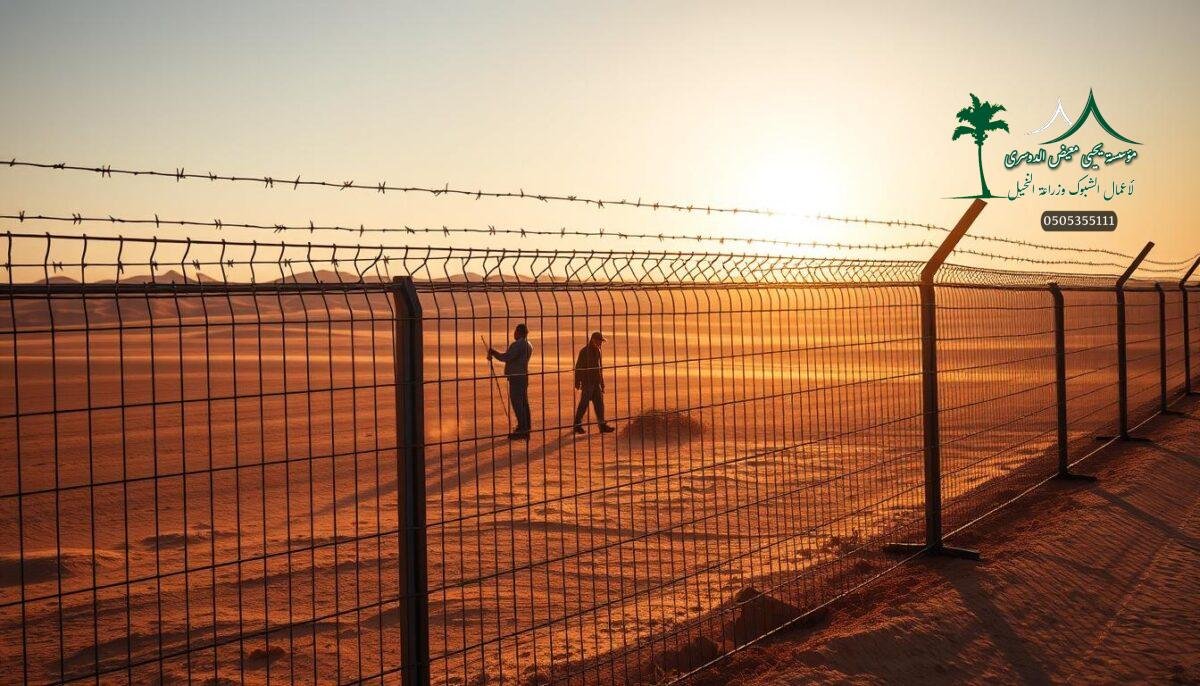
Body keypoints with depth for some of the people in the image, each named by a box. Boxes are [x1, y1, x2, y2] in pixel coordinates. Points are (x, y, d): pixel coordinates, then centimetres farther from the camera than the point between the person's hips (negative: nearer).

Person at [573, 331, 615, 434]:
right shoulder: (584, 351, -11)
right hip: (587, 382, -7)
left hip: (596, 382, 7)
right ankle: (577, 425, 9)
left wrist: (602, 383, 19)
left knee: (599, 404, 5)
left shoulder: (597, 351, 12)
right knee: (584, 404, -1)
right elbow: (578, 368, -10)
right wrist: (577, 382, -12)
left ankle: (602, 425, 6)